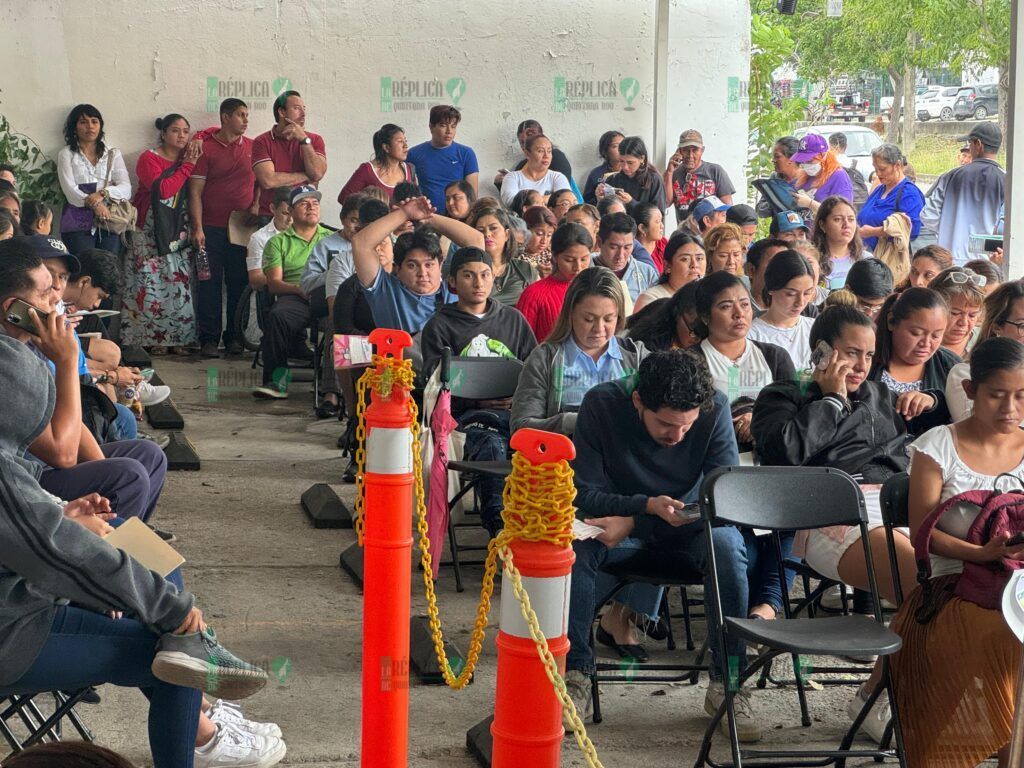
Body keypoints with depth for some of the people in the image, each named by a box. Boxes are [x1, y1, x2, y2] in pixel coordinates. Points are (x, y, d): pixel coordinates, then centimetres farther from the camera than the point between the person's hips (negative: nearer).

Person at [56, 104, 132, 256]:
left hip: (109, 222, 2)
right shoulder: (66, 154, 11)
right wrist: (94, 204, -18)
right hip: (78, 224, -2)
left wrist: (103, 193, -13)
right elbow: (70, 191, -2)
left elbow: (126, 189, 5)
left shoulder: (113, 154, 18)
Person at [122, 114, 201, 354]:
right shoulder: (149, 159, -3)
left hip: (178, 232, 5)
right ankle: (153, 338, -3)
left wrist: (198, 144, 2)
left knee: (179, 284, 0)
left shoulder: (187, 157, 13)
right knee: (151, 284, -7)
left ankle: (177, 338, 3)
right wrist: (187, 166, -10)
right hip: (151, 233, -5)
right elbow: (163, 190, -18)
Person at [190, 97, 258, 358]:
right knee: (210, 284, -1)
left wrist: (257, 204, 3)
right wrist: (197, 229, -10)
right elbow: (195, 192, -3)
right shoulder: (205, 148, -1)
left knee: (239, 284, 5)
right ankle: (209, 339, 4)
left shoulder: (253, 147, 9)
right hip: (212, 228, -3)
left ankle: (234, 336, 14)